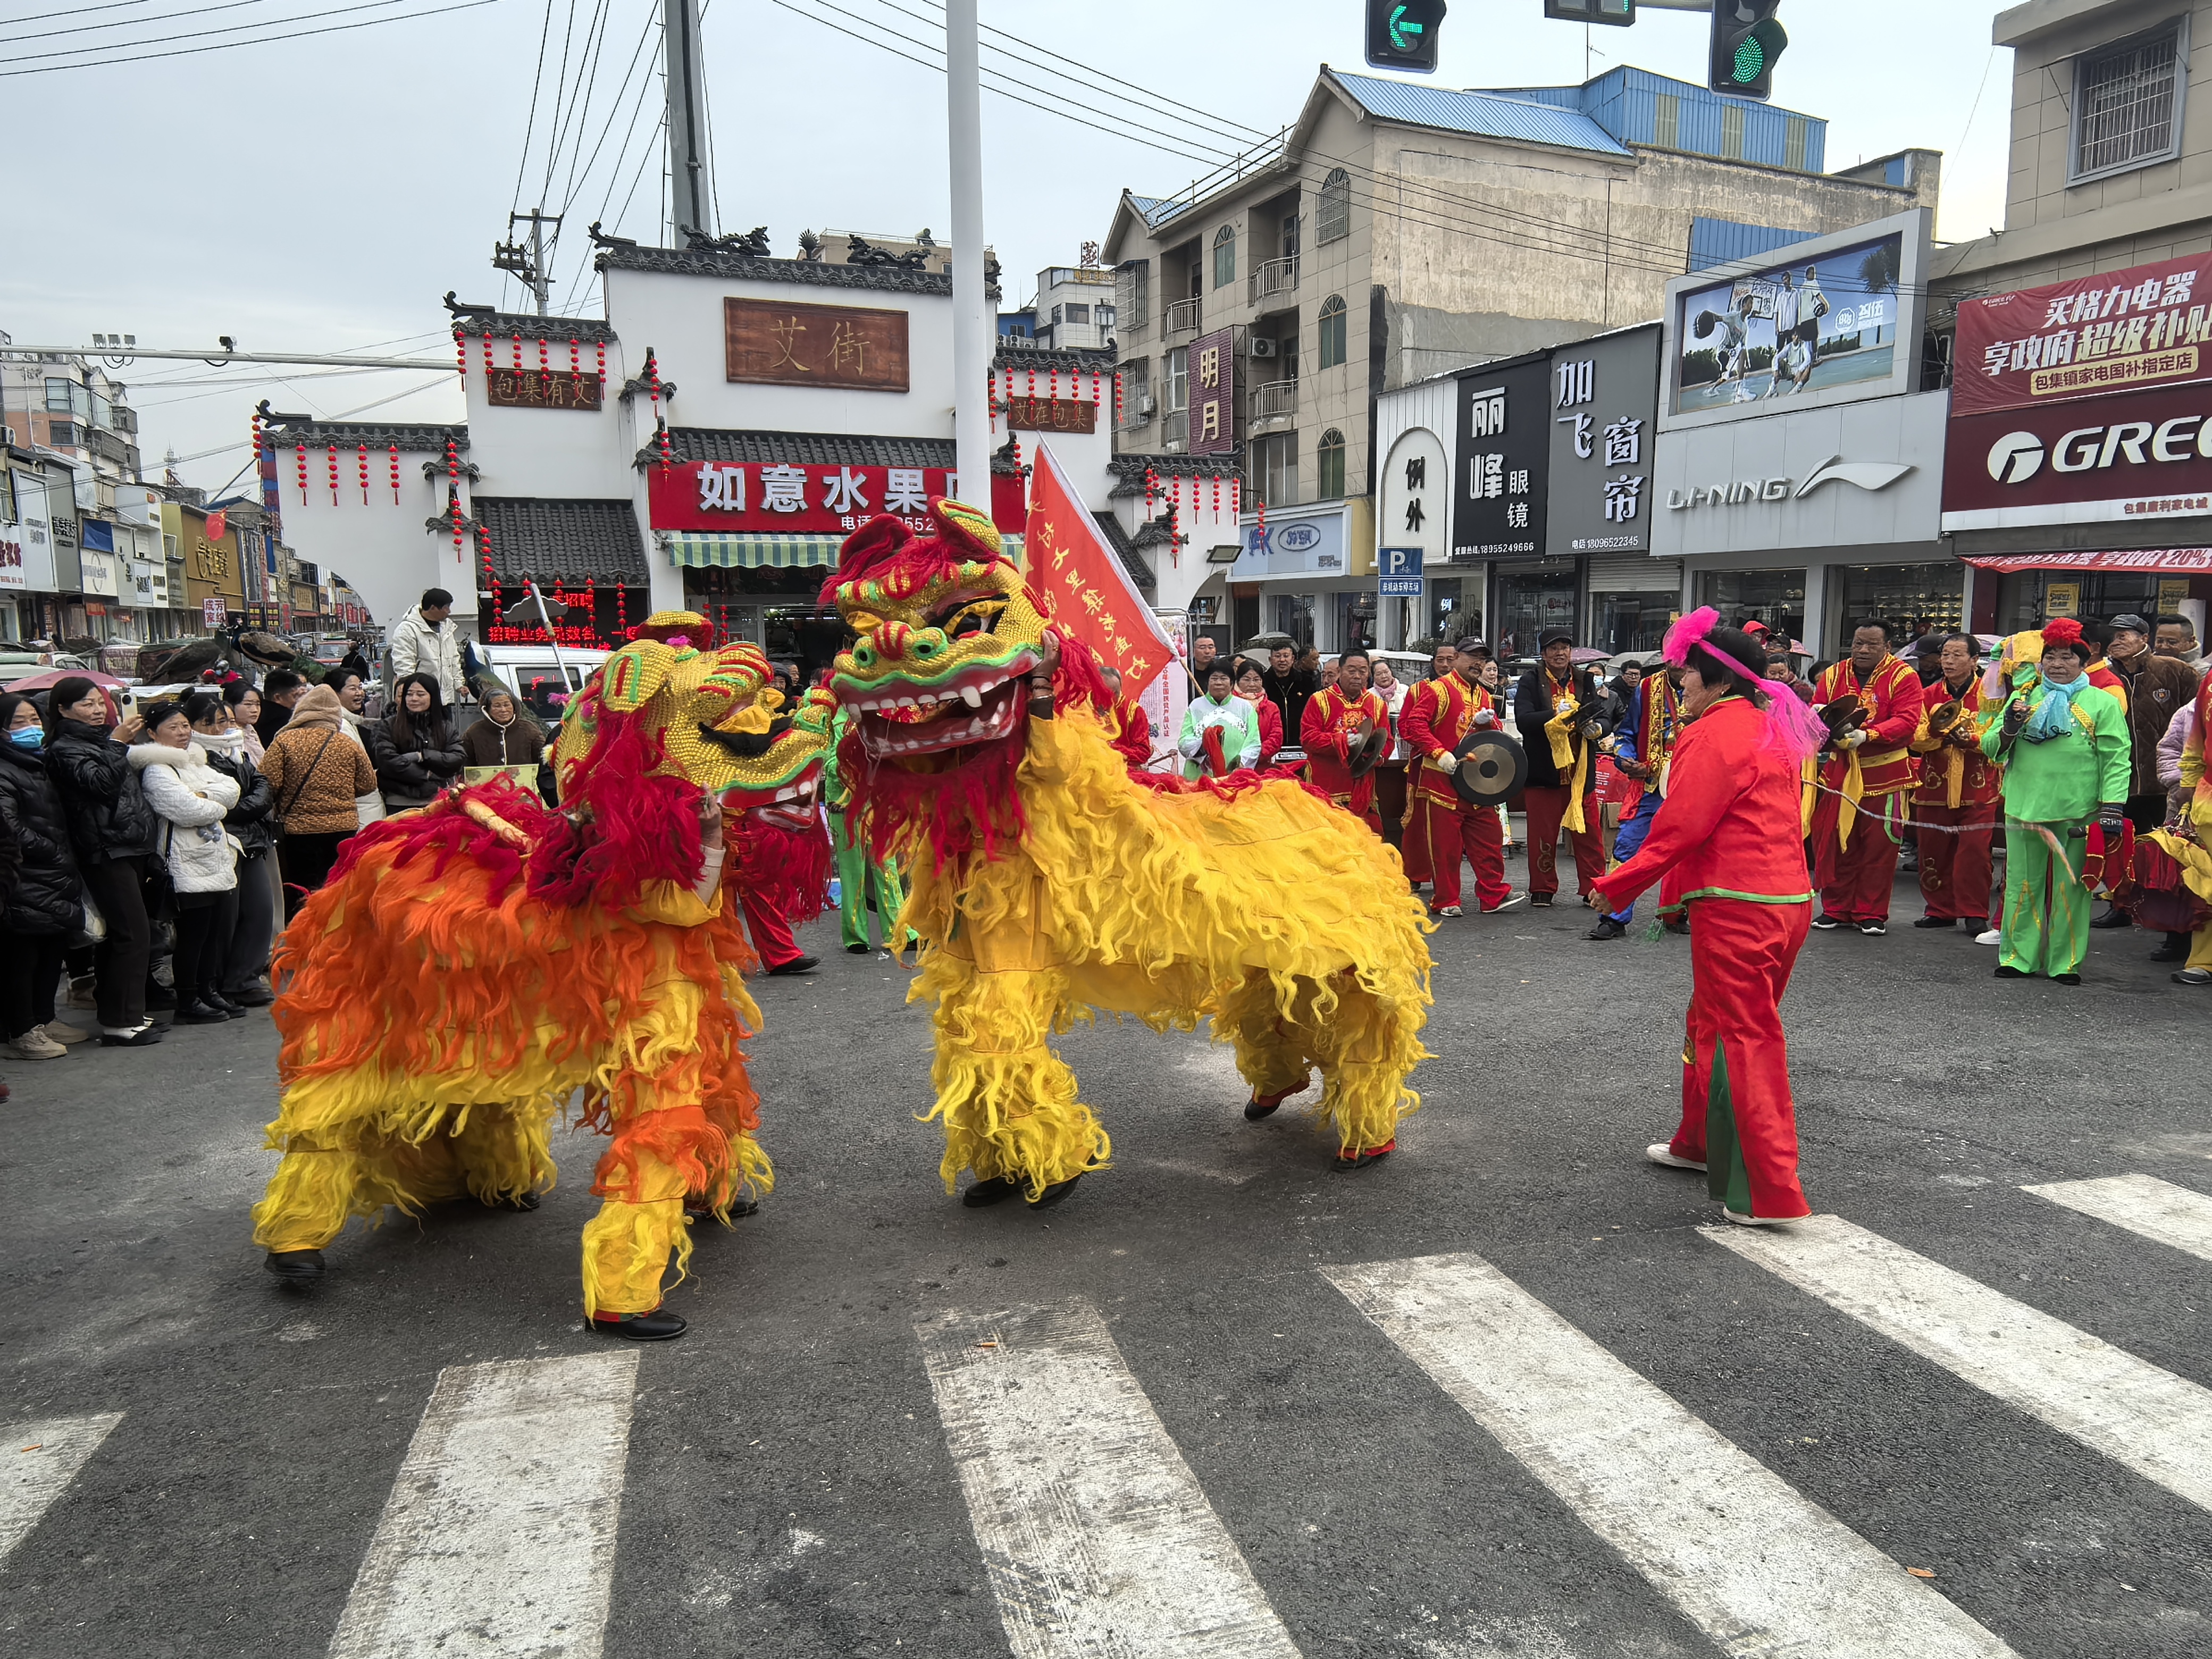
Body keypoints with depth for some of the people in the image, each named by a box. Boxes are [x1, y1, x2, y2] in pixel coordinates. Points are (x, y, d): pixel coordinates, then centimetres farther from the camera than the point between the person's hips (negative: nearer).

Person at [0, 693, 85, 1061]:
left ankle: (44, 1019, 26)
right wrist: (54, 854, -12)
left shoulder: (41, 766, 18)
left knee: (54, 951, 14)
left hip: (56, 883, 9)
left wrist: (67, 861, 11)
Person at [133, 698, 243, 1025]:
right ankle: (187, 1001, 6)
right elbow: (188, 811, -20)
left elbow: (231, 789, 6)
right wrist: (218, 806, -3)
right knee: (193, 932, -3)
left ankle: (209, 990, 22)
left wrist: (204, 795, -11)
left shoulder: (195, 762, 19)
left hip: (217, 857, 8)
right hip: (188, 863, -8)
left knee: (219, 928, 11)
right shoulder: (156, 771, -9)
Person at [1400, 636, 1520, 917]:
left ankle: (1493, 895, 12)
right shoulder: (1438, 689, -4)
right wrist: (1439, 753, -22)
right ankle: (1445, 901, 7)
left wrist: (1487, 723, -4)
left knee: (1488, 839, 4)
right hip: (1441, 779, -6)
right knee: (1444, 842, -1)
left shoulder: (1485, 697, 18)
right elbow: (1414, 724, -13)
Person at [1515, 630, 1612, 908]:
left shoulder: (1586, 682, 10)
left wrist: (1596, 728, -20)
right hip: (1543, 770, -2)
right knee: (1542, 834, 4)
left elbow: (1603, 718, 4)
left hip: (1580, 770, 2)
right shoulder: (1531, 682, 0)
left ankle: (1593, 888, 11)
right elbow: (1523, 719, -14)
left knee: (1587, 833, 3)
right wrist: (1559, 715, -27)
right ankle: (1542, 890, 15)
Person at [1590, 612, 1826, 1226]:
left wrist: (1615, 887, -10)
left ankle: (1771, 1193, 0)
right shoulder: (1771, 728, 15)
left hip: (1736, 909, -10)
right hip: (1788, 898, 10)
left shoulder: (1715, 734, -14)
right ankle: (1700, 1143, 37)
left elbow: (1679, 828, -19)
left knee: (1744, 1041, -4)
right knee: (1712, 1021, 22)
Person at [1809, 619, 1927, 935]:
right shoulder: (1834, 675, 10)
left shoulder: (1903, 677, -2)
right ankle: (1836, 908, 15)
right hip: (1839, 771, 3)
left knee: (1878, 844, 1)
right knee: (1833, 840, 4)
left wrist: (1866, 735, -27)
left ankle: (1872, 913, 11)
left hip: (1883, 773, -3)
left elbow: (1907, 721, -13)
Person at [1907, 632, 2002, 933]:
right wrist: (1938, 732, -16)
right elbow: (1914, 738, 2)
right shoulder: (1930, 695, 12)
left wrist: (1969, 738, -21)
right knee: (1934, 851, 4)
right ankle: (1940, 910, 15)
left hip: (1978, 787, -3)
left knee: (1974, 851, -7)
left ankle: (1974, 912, 2)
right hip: (1935, 786, 3)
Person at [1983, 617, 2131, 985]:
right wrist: (2008, 729, -10)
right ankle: (2020, 956, 17)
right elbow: (1990, 748, 11)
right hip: (2023, 808, 3)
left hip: (2077, 813, -2)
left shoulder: (2103, 703, 4)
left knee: (2070, 887, 3)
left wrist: (2112, 809, -10)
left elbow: (2117, 760, -1)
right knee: (2022, 884, 8)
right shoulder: (2025, 696, 12)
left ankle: (2065, 962, 12)